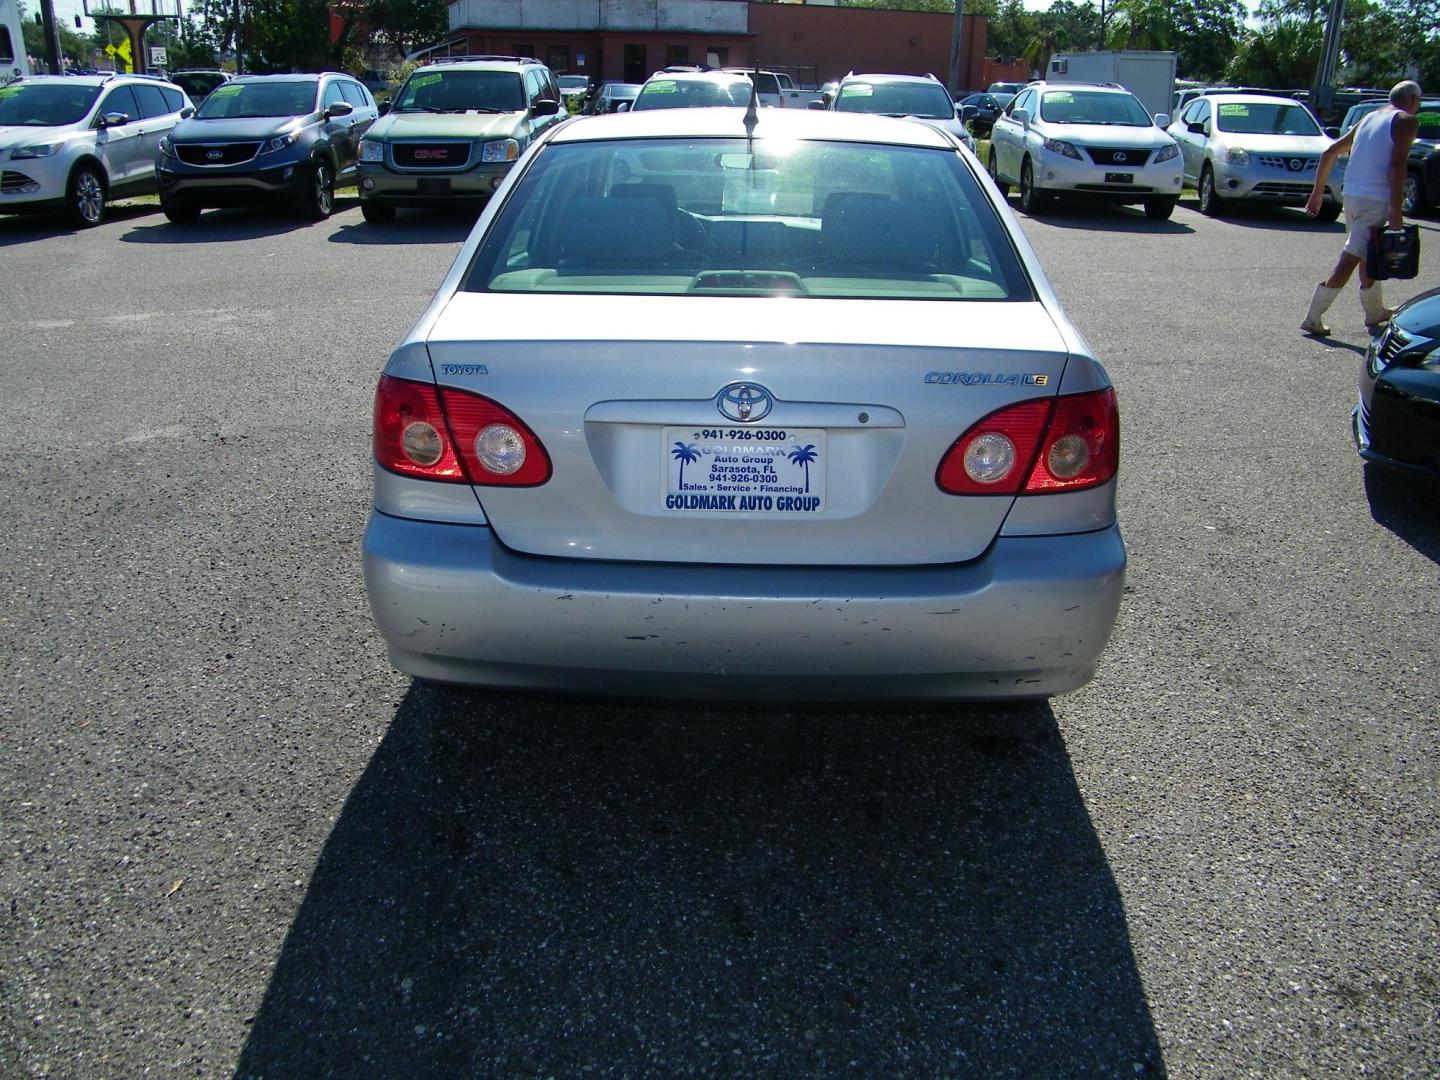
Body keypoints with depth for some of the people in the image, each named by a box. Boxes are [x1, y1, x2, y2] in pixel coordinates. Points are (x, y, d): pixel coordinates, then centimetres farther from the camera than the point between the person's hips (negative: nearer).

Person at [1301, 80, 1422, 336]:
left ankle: (1375, 311, 33)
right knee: (1350, 260, -8)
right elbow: (1397, 164, -16)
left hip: (1351, 195, 8)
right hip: (1376, 199, -8)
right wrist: (1396, 209, -18)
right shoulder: (1407, 122, -3)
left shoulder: (1368, 118, 19)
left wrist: (1318, 191, 20)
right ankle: (1313, 317, -13)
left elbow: (1330, 152, 17)